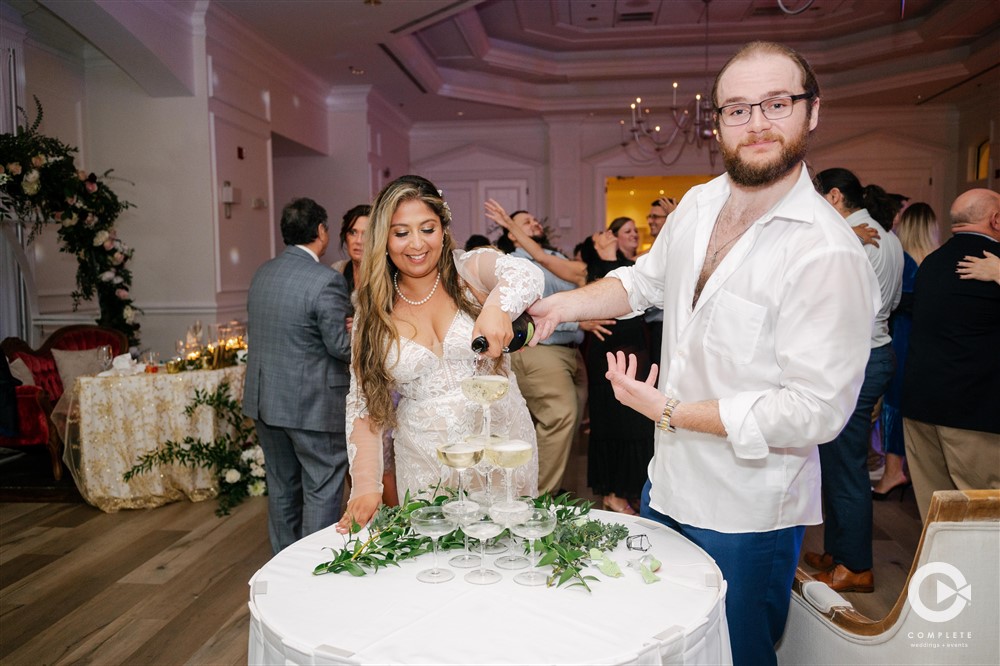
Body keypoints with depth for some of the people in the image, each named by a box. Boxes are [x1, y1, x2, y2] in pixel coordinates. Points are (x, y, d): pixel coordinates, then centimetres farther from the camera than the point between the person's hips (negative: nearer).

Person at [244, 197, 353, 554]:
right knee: (322, 490, 4)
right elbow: (343, 345, -17)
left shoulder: (261, 274, 6)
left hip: (265, 399, 8)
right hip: (313, 404, -8)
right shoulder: (326, 280, -18)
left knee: (281, 487, 19)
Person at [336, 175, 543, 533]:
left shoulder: (473, 270, -4)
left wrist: (497, 306, -47)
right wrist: (366, 486, -9)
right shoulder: (373, 315, 3)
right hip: (425, 467, 2)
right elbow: (363, 408, 2)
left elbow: (526, 274, -25)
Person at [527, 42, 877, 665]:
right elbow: (647, 279, 18)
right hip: (668, 480, 7)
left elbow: (816, 411, -24)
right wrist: (565, 304, 2)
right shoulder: (698, 205, 0)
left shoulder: (829, 252, -23)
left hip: (748, 511, -7)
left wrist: (669, 411, -22)